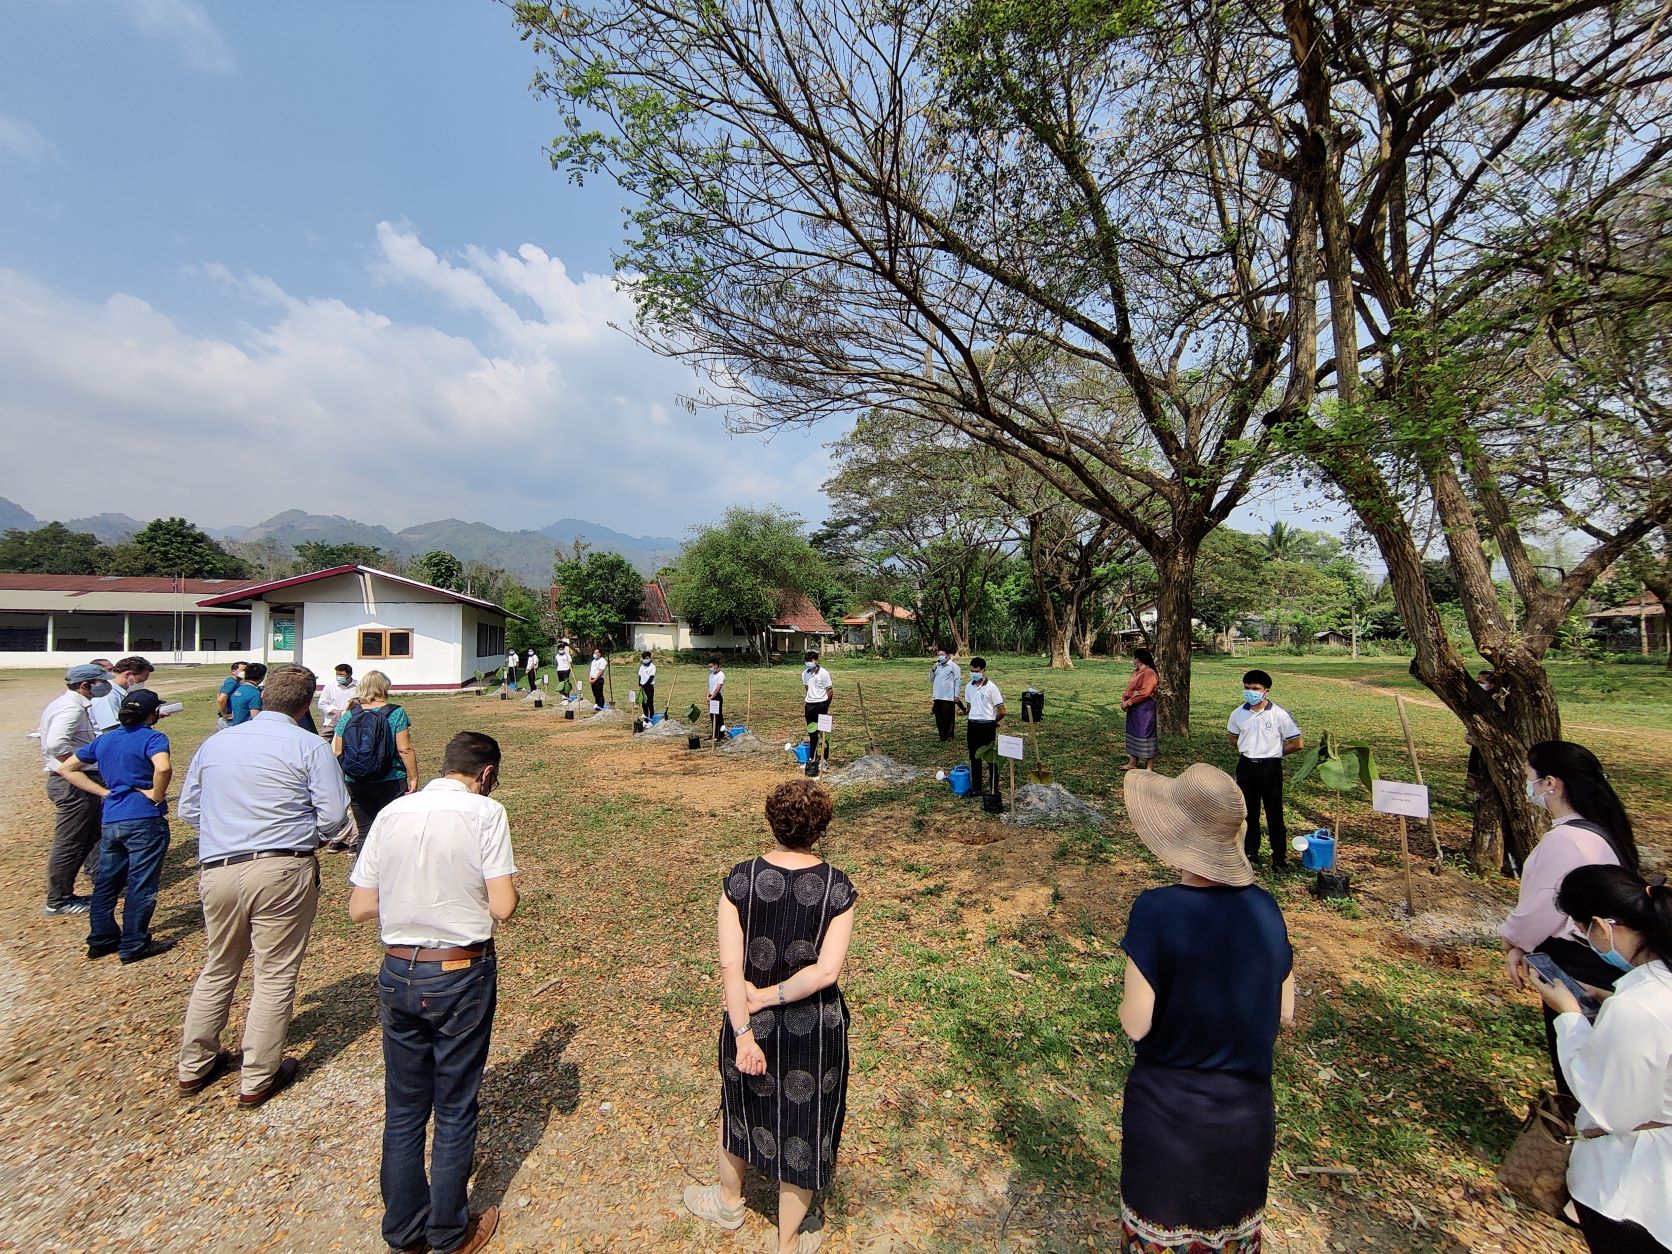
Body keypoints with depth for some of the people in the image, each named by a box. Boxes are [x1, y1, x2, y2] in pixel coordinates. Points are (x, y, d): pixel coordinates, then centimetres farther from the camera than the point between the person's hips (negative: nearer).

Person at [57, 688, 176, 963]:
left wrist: (104, 791, 10)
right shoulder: (152, 738, -13)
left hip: (110, 820, 7)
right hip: (144, 820, -7)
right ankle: (134, 945, 11)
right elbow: (163, 768, -32)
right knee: (141, 885, 3)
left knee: (106, 882, 19)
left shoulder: (104, 739, 10)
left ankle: (101, 939, 29)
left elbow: (67, 768, 16)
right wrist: (156, 795, -14)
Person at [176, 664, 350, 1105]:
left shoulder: (214, 742, 7)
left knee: (217, 970, 24)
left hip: (218, 870, 5)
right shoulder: (310, 747, -9)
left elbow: (188, 809, 16)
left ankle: (194, 1066, 38)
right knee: (274, 977, 8)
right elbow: (333, 816, -11)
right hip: (283, 870, -5)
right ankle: (258, 1079, 19)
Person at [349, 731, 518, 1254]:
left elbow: (360, 908, 1)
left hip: (398, 974, 4)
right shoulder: (485, 812, -16)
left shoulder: (391, 813, -2)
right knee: (455, 1109, 16)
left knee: (403, 1107, 22)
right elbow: (502, 907, -18)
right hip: (462, 976, -4)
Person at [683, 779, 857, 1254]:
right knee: (804, 1123, 21)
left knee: (743, 1104, 29)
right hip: (815, 1028, -1)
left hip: (752, 1021, 1)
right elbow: (827, 971, -21)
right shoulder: (837, 887, -17)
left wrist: (743, 1031, -10)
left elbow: (730, 966, -16)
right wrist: (769, 995, -12)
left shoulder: (739, 879, -16)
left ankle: (728, 1202, 56)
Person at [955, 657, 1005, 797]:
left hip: (988, 726, -5)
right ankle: (976, 788, 19)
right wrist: (961, 706, -6)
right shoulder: (969, 687, 6)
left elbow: (1001, 712, -9)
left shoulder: (991, 687, -11)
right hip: (972, 725, 5)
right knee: (974, 758, 10)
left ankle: (994, 789, 16)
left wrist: (991, 722, 1)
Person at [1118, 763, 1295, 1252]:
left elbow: (1136, 1024, -21)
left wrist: (1126, 1003, -1)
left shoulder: (1156, 911, -27)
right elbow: (1284, 1012, 0)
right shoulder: (1263, 908, -12)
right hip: (1248, 1112, 4)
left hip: (1168, 1110, -4)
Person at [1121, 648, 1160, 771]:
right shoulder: (1136, 672, 13)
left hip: (1144, 710, -10)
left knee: (1145, 735, -3)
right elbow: (1129, 689, 15)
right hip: (1133, 709, 10)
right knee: (1133, 734, 14)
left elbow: (1144, 693, -22)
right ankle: (1132, 763, 24)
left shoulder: (1149, 673, -16)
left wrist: (1128, 702, -19)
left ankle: (1150, 766, 6)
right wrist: (1123, 700, -2)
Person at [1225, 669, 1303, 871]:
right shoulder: (1238, 713, -1)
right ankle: (1251, 852, 27)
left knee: (1274, 814, 4)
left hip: (1270, 768, -4)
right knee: (1248, 812, 13)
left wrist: (1274, 752, -1)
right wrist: (1246, 750, 8)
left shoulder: (1279, 714, -13)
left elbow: (1297, 744, -7)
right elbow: (1231, 737, 18)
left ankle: (1280, 858, 16)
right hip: (1246, 767, 4)